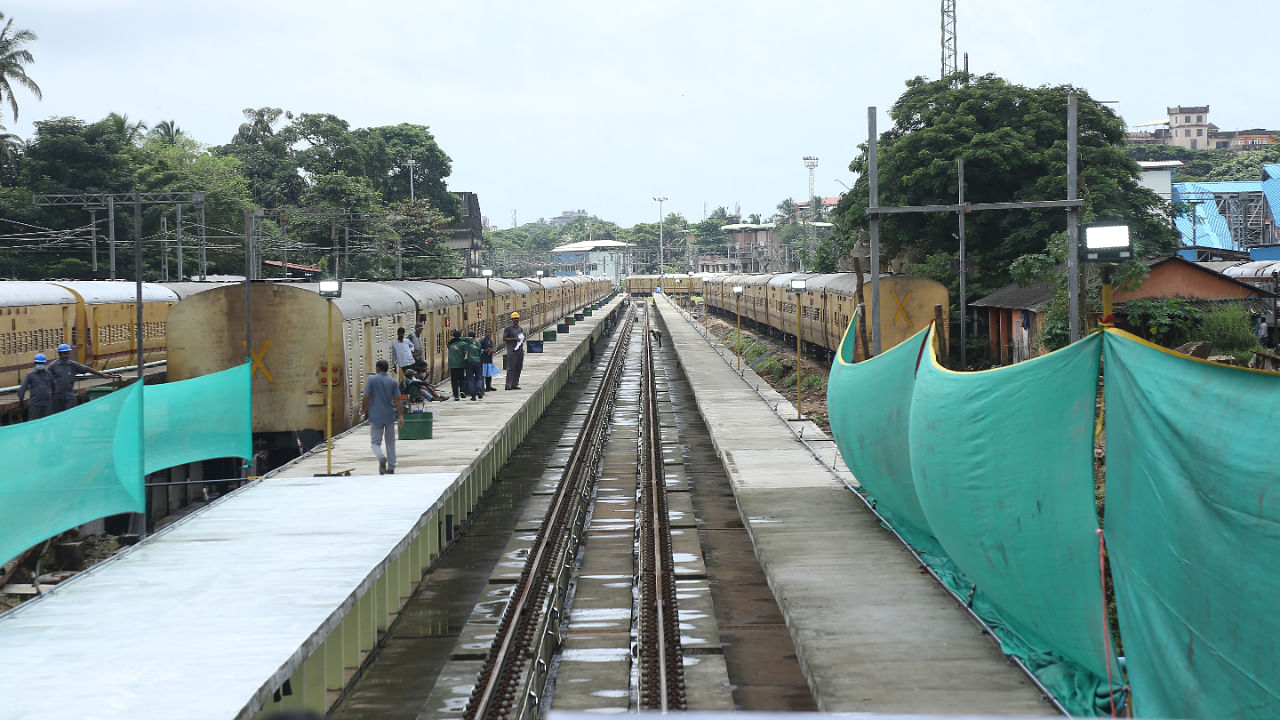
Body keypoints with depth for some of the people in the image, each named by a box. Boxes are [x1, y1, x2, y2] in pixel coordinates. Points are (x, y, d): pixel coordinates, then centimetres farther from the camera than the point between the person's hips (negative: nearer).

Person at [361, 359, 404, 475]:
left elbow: (366, 397, -9)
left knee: (376, 442, 4)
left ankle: (381, 458, -26)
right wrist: (401, 416, -3)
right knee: (390, 442, 15)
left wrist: (364, 409, 8)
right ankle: (391, 467, 15)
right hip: (390, 416, 2)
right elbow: (398, 400, -3)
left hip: (375, 416, -2)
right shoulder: (393, 382, 2)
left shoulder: (371, 379, -5)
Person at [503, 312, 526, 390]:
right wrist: (514, 339, -14)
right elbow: (504, 339, -6)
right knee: (511, 367, -11)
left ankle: (515, 384, 10)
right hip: (512, 351, -7)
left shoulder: (520, 329, 17)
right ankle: (508, 385, -12)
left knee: (518, 368, 5)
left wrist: (521, 343, 4)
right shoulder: (508, 328, -1)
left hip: (520, 350, 7)